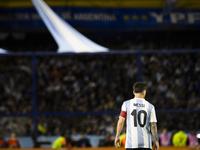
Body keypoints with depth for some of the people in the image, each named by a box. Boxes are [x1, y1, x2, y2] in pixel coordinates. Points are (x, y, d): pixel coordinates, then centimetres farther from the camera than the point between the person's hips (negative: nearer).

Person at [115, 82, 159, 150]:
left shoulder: (126, 104, 2)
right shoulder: (150, 106, 3)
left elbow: (120, 122, -1)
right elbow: (153, 125, 1)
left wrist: (117, 136, 7)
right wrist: (156, 141, 7)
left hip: (131, 143, 0)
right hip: (145, 144, 1)